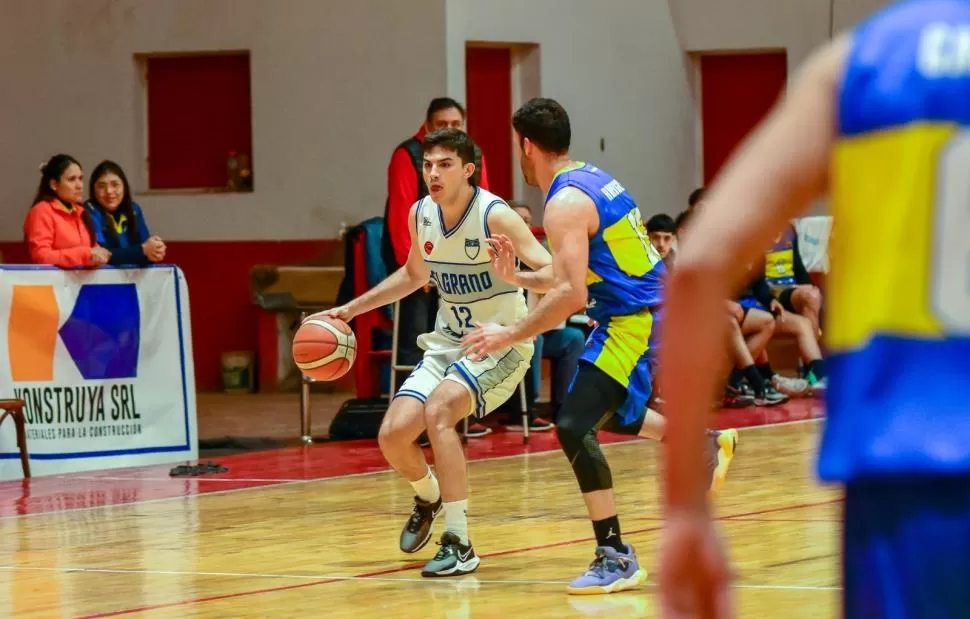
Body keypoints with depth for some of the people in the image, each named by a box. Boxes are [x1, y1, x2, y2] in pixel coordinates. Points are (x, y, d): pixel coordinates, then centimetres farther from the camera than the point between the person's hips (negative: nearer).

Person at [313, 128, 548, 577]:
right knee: (393, 436, -7)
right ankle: (429, 496, 30)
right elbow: (414, 274, 20)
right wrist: (352, 309, 18)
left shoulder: (495, 215, -20)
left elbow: (551, 271, -27)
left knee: (438, 410, -31)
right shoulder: (420, 215, 0)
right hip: (447, 343, 6)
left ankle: (459, 544, -25)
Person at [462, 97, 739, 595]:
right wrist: (515, 277, 12)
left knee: (574, 427, -14)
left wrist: (510, 335, -22)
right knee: (602, 411, 30)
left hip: (634, 323, -10)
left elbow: (571, 294, -27)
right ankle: (706, 446, 43)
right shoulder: (591, 178, 12)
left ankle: (616, 558, -14)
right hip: (649, 310, 10)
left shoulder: (565, 203, -18)